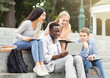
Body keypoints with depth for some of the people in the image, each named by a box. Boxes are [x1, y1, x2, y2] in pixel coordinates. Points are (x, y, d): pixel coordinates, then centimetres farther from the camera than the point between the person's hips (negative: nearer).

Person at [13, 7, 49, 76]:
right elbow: (16, 34, -13)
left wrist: (37, 36, -11)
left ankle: (42, 65, -37)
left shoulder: (39, 24, 0)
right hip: (18, 44, -6)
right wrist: (25, 38, -30)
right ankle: (37, 66, -44)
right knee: (34, 42, -33)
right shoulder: (27, 23, -20)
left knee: (40, 41, -26)